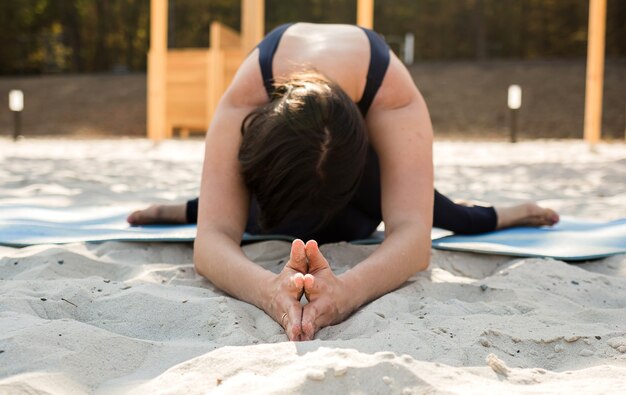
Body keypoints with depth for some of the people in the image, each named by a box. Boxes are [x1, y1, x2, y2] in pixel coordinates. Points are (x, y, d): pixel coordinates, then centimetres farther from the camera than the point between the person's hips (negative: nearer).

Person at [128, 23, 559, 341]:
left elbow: (411, 230, -57)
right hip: (272, 112, 0)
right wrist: (268, 289, -78)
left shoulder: (397, 99, -49)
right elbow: (213, 235, -55)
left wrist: (348, 289, -80)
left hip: (370, 112, 0)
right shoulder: (242, 101, -48)